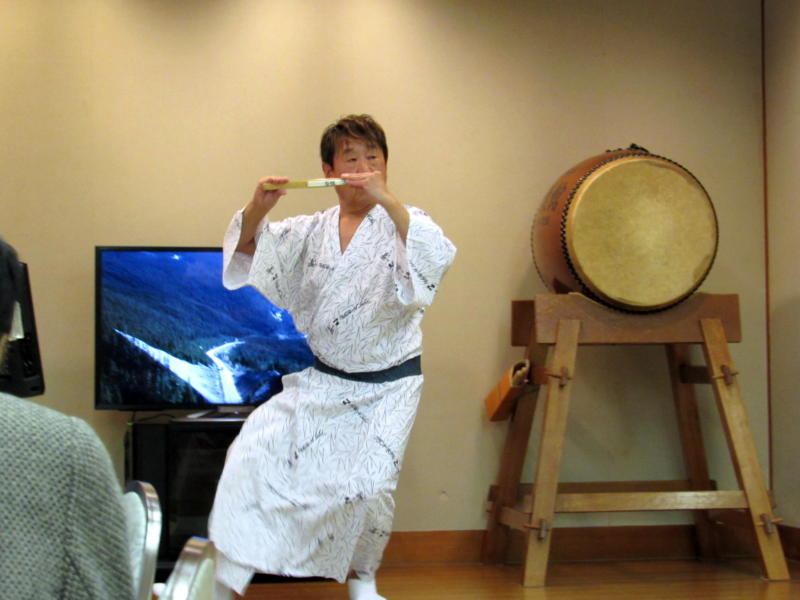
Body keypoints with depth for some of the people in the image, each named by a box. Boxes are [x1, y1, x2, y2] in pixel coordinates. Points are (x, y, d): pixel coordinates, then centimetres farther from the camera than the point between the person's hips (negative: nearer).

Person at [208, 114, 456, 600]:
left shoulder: (402, 222, -7)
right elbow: (248, 248, 2)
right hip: (321, 381, 3)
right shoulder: (313, 231, 5)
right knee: (255, 450, -10)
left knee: (370, 487, -5)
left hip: (386, 388, -3)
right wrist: (258, 208, -20)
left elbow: (437, 258, -28)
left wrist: (386, 199, -38)